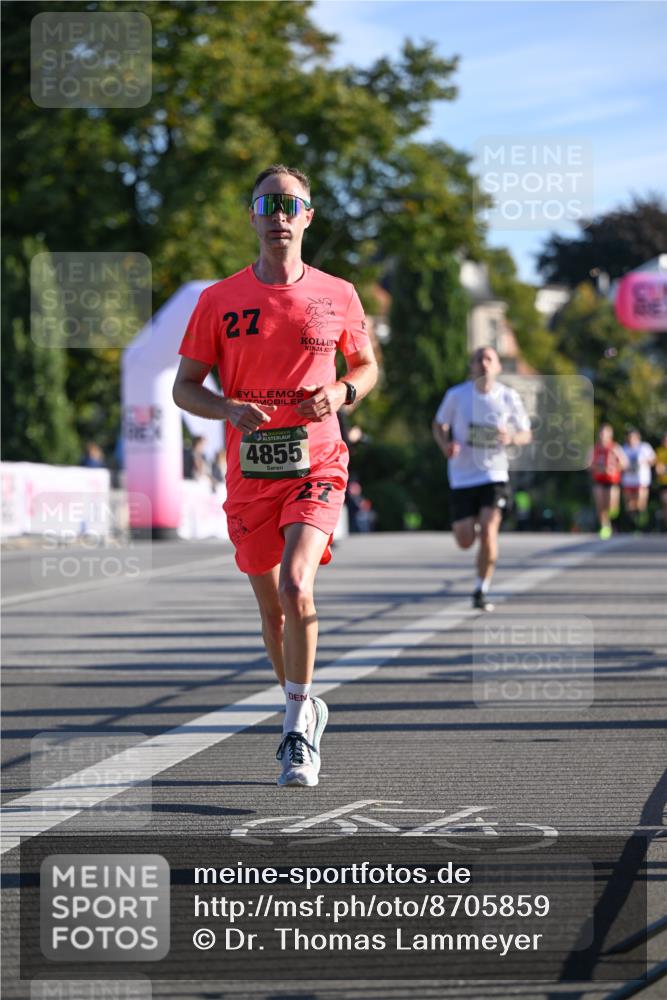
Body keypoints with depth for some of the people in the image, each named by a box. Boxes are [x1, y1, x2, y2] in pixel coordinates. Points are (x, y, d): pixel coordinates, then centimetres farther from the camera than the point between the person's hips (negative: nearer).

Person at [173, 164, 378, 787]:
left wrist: (341, 393, -5)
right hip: (249, 473, 2)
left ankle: (298, 721, -10)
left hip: (316, 465, -2)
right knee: (271, 607, 11)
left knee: (295, 585, -23)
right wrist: (228, 409, -15)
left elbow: (366, 366, 17)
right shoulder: (219, 300, 1)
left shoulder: (337, 296, 3)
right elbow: (184, 388, 5)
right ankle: (303, 711, 33)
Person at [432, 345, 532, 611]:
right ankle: (470, 522, 40)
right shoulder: (456, 395, -6)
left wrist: (512, 439, -16)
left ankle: (481, 590, -2)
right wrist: (445, 444, -12)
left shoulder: (509, 397, -4)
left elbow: (526, 434, 7)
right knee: (465, 541, -1)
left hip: (494, 474, -1)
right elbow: (439, 424, 9)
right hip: (462, 477, 1)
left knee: (488, 530, -19)